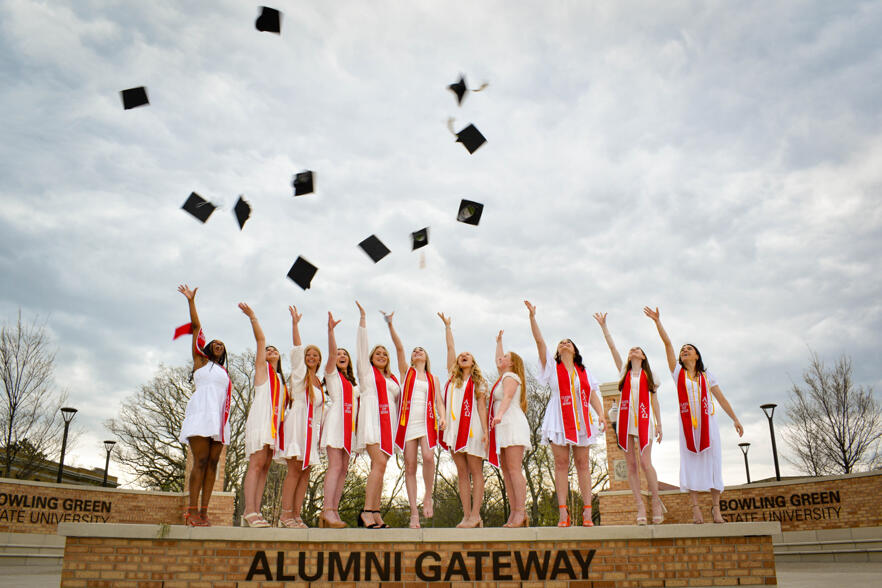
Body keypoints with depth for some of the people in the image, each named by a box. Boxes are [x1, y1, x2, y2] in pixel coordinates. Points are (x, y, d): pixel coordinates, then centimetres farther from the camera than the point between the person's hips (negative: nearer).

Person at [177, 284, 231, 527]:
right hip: (201, 413, -5)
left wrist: (226, 422, 11)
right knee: (200, 461, -14)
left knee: (212, 463, -3)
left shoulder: (224, 372, 27)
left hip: (219, 419, 5)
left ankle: (203, 511, -4)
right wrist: (191, 301, 4)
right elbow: (196, 327, 9)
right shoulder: (201, 360, 15)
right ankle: (192, 510, -15)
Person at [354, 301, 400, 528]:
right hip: (372, 418, -5)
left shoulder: (392, 379, 26)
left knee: (379, 467, 1)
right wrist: (362, 318, 7)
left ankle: (375, 514, 1)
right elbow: (362, 344, 10)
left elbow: (397, 400, 28)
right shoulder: (366, 370, 15)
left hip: (388, 422, 5)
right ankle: (367, 511, -21)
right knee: (379, 463, -20)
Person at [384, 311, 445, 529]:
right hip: (408, 420, 0)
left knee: (428, 456, -23)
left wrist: (442, 417, -8)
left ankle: (428, 496, -1)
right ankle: (414, 513, 0)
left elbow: (438, 401, 12)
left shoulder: (433, 379, 20)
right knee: (410, 466, -4)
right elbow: (399, 347, 5)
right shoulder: (406, 371, 16)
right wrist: (390, 324, -6)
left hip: (427, 421, 0)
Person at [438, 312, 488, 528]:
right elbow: (450, 347, 19)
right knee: (462, 474, 3)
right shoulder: (453, 377, 17)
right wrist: (447, 325, 24)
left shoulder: (478, 382, 9)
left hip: (472, 427, -4)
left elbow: (482, 407, 1)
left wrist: (485, 431, -9)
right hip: (454, 427, 4)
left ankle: (475, 515, -6)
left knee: (476, 472, -4)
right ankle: (466, 516, 4)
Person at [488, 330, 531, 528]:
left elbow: (508, 397, -19)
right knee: (506, 471, 2)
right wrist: (499, 341, 55)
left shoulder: (510, 376, -1)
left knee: (514, 469, -15)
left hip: (512, 424, -9)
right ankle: (514, 514, -1)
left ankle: (521, 513, -19)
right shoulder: (505, 376, 25)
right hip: (504, 427, 9)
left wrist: (499, 414, -36)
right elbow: (497, 362, 44)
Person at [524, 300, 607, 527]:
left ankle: (587, 511, 0)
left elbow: (593, 393, 11)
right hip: (559, 420, -1)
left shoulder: (584, 371, 17)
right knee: (561, 464, -4)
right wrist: (532, 317, -6)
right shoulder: (552, 366, 12)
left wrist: (601, 414, -3)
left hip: (581, 420, 2)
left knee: (583, 463, 0)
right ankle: (563, 512, -5)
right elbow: (539, 340, 2)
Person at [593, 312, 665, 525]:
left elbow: (654, 401, 13)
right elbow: (612, 347, 12)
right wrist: (603, 325, 9)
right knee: (631, 465, -1)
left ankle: (656, 501, 4)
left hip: (643, 420, -2)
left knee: (645, 462, -14)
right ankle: (640, 506, 2)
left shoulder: (648, 375, 14)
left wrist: (659, 424, 7)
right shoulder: (624, 371, 17)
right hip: (625, 420, 2)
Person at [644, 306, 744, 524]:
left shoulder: (707, 376, 12)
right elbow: (667, 343, 1)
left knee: (713, 460, -4)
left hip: (708, 421, 1)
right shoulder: (677, 372, 9)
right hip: (687, 423, -1)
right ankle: (695, 507, -3)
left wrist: (735, 419, 8)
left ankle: (715, 507, 0)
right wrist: (657, 321, -5)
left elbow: (721, 398, 13)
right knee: (690, 461, -4)